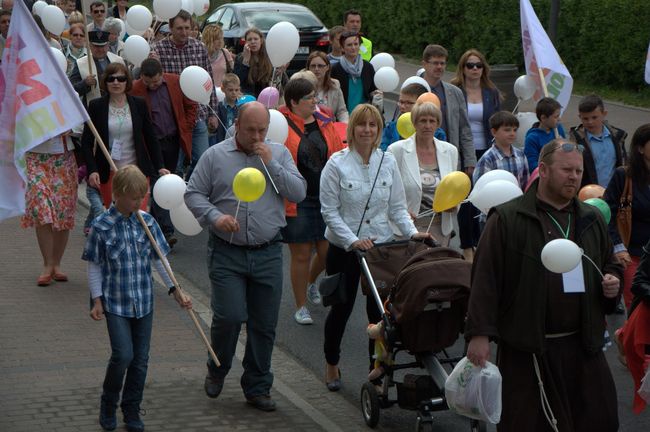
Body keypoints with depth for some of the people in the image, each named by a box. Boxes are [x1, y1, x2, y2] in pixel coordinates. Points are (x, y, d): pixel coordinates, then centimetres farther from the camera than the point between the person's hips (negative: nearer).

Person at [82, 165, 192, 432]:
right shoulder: (102, 227, -9)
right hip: (115, 303, -4)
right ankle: (108, 404, 11)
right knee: (123, 355, -13)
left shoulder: (147, 222, 0)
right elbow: (94, 266, -3)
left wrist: (175, 290, 1)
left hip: (144, 302, 4)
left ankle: (132, 410, 22)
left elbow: (159, 259, 7)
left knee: (141, 358, 7)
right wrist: (97, 300, -7)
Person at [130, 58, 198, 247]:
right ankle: (167, 231, -10)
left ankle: (153, 221, 33)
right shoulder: (135, 89, -14)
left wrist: (186, 129, 4)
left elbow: (190, 105, 10)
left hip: (173, 141, 4)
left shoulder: (176, 82, -3)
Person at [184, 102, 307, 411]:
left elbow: (299, 193, -1)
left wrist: (270, 163, -9)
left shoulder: (279, 154, 8)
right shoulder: (215, 156, 3)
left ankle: (257, 388, 19)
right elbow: (193, 194, 3)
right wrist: (215, 217, -13)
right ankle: (217, 370, 19)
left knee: (264, 324, 6)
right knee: (229, 316, -10)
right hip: (226, 254, -2)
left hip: (268, 254, 2)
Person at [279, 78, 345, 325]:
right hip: (297, 202, -5)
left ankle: (311, 282, 40)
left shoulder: (324, 123, 8)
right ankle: (301, 306, 18)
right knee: (301, 255, 1)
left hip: (326, 200, 5)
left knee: (328, 251, 7)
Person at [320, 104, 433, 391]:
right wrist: (353, 240, -19)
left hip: (382, 246, 2)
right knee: (341, 308, 11)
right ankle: (331, 365, 33)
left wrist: (411, 232, -9)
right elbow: (329, 211, -9)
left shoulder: (388, 162, 4)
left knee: (380, 311, -1)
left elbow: (397, 206, 7)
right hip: (343, 249, -2)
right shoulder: (337, 164, -8)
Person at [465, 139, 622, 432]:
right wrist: (479, 334, -14)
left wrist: (613, 283, 4)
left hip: (583, 346, 5)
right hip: (526, 349, -5)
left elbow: (611, 265, 28)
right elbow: (485, 278, -8)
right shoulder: (507, 219, -3)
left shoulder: (591, 219, 14)